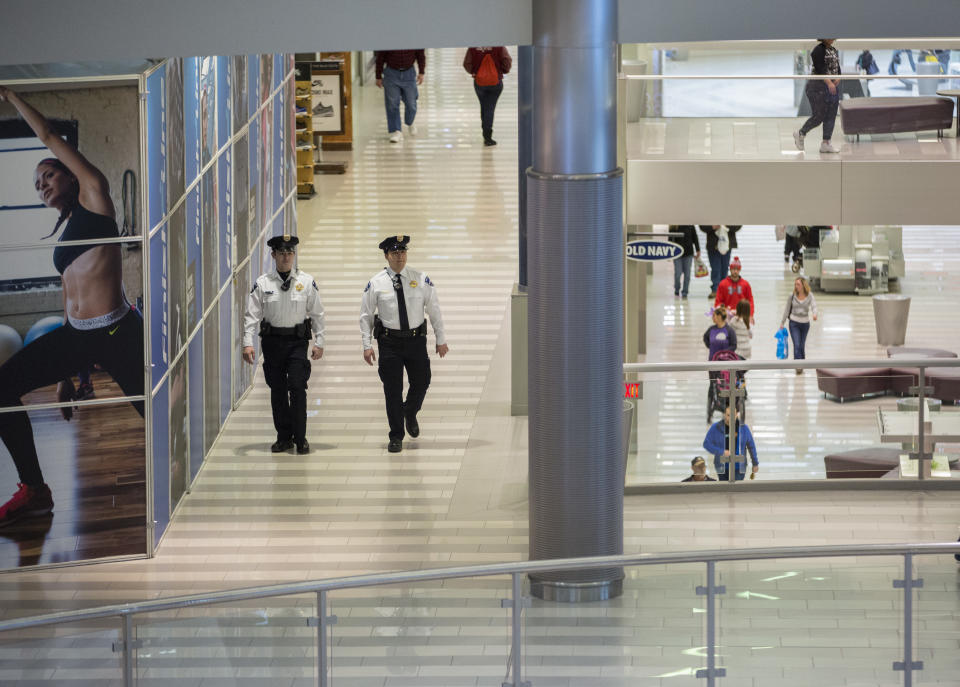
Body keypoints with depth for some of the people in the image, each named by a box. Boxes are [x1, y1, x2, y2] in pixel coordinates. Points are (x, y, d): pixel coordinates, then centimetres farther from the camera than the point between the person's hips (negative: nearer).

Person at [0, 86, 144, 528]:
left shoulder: (94, 194, 4)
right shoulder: (63, 234, 23)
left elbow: (49, 137, 2)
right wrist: (64, 376, 24)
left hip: (117, 333, -8)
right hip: (75, 335, 8)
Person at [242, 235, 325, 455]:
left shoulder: (306, 282, 1)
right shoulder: (262, 283, 1)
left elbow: (317, 314, 5)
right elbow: (252, 315, 1)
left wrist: (319, 343, 2)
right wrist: (248, 343, -8)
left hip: (297, 340, -1)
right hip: (272, 340, 1)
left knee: (297, 387, -9)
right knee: (277, 390, 6)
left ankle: (300, 438, -1)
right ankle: (284, 437, 16)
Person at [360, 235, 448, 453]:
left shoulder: (421, 279, 0)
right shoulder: (376, 283, -2)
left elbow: (434, 310, 5)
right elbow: (366, 315, 4)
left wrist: (441, 339, 5)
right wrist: (367, 345, -2)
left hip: (416, 339, 1)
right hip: (389, 342, -1)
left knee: (421, 382, 8)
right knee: (392, 390, 0)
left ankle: (410, 414, 41)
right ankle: (396, 437, 9)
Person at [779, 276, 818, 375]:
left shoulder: (809, 296, -6)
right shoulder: (792, 296, -4)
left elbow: (814, 306, -20)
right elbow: (786, 310, 4)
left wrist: (815, 314, -43)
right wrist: (782, 323, 7)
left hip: (805, 323, 1)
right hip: (794, 323, -1)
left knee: (802, 346, 10)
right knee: (797, 345, -14)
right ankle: (798, 367, -19)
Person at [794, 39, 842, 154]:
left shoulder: (834, 50, 14)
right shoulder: (818, 50, -12)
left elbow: (837, 68, 14)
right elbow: (820, 70, -21)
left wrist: (838, 78, -7)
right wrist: (829, 82, -32)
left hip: (833, 86, 8)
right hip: (819, 86, -8)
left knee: (831, 116, 4)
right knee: (819, 116, -5)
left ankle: (826, 143, 8)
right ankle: (800, 134, 17)